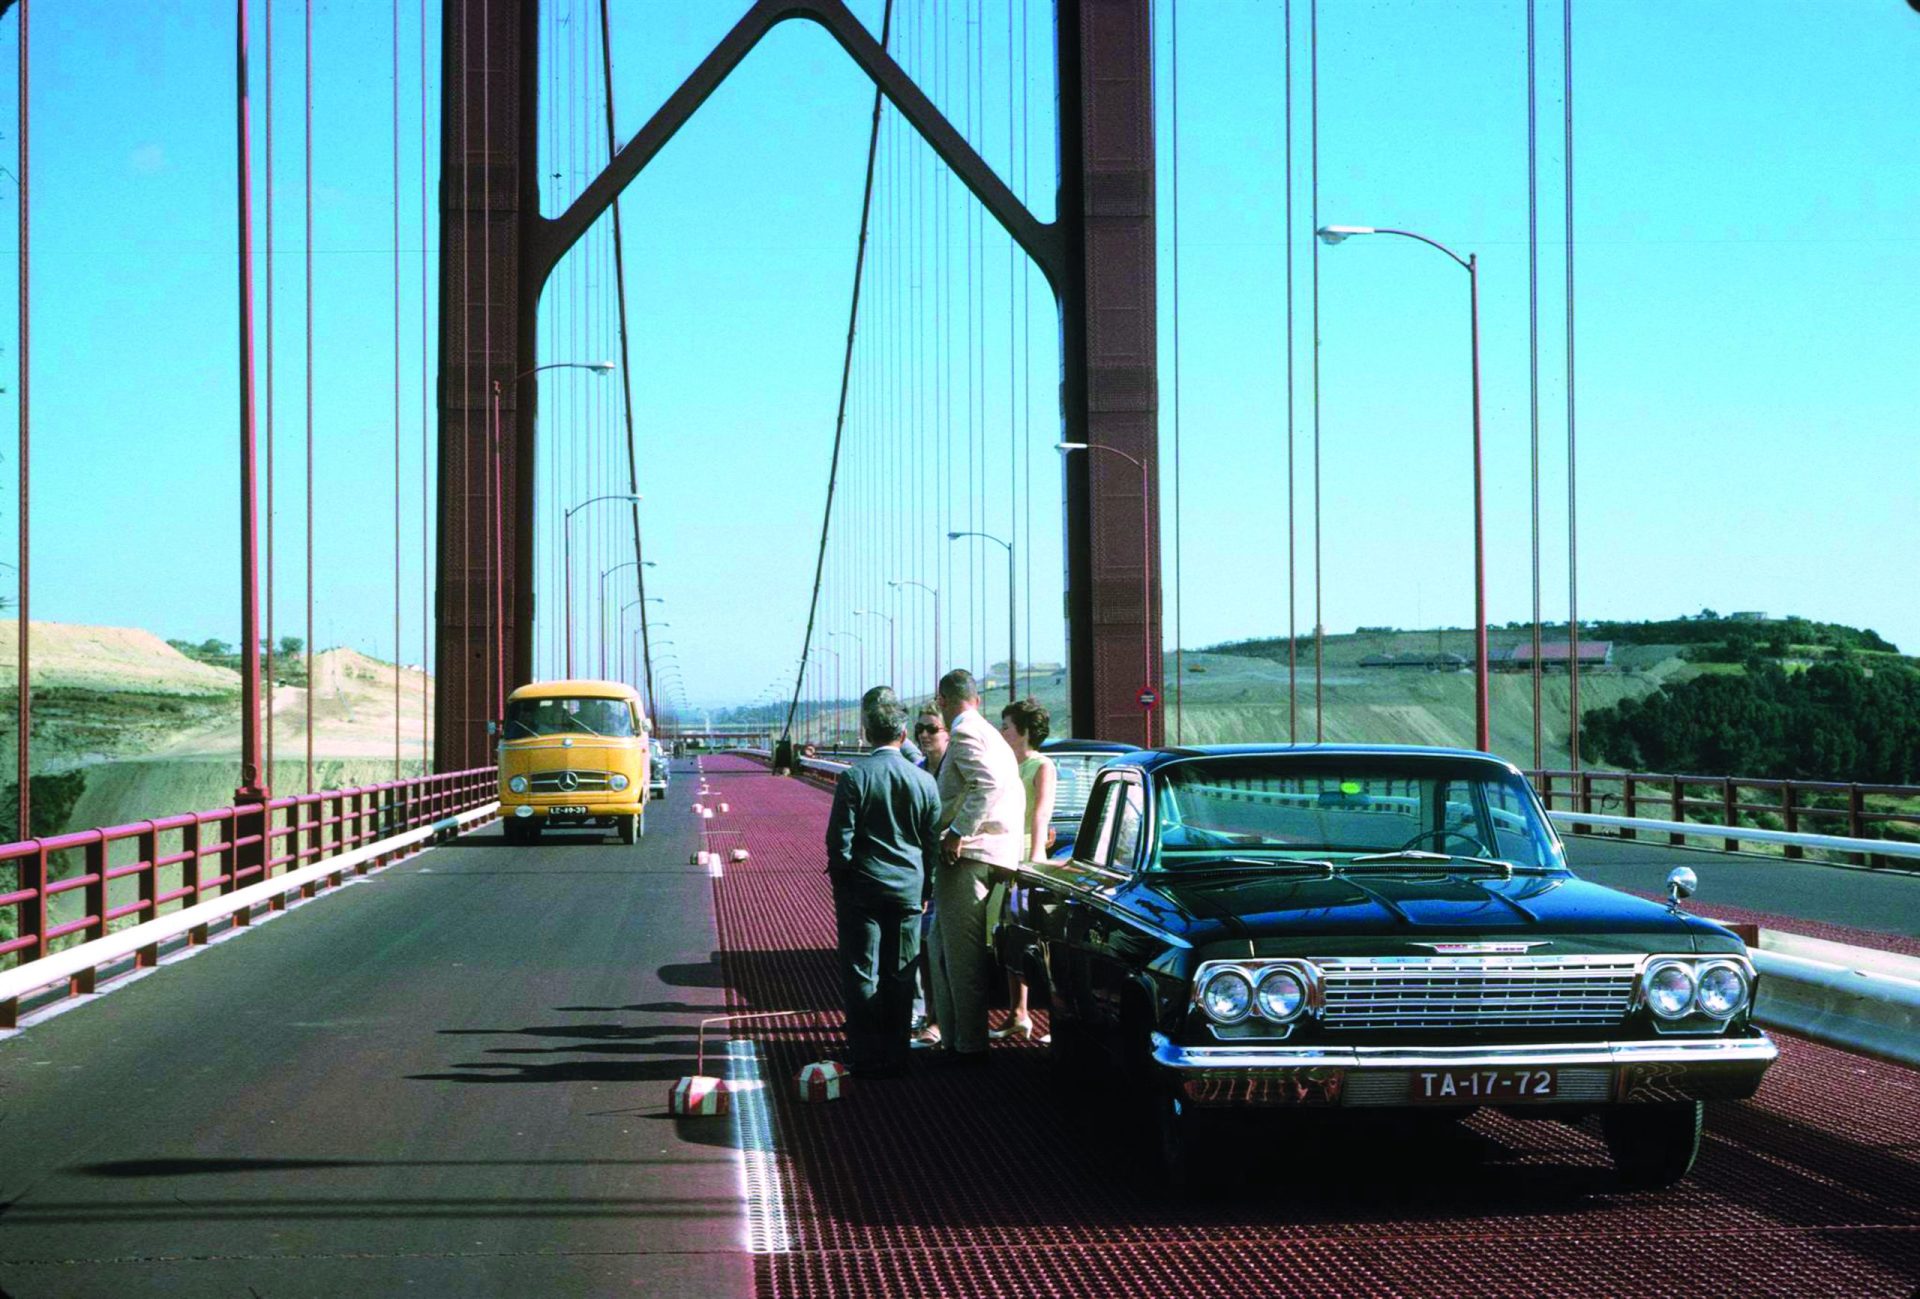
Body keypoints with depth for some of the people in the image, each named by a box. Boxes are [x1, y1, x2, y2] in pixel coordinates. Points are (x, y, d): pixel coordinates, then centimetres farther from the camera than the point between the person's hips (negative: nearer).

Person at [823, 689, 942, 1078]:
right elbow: (932, 843, 5)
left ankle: (868, 1057, 4)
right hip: (908, 891, 3)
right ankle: (896, 1054, 16)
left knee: (862, 976, 3)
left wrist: (839, 879, 4)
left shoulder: (853, 777, -12)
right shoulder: (924, 781, 0)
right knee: (900, 975, 11)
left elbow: (839, 840, -12)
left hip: (862, 889, -3)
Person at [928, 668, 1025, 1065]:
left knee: (962, 954, -7)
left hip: (967, 855, -10)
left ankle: (969, 1046, -4)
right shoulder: (991, 736, 22)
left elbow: (987, 783, -25)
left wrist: (958, 832, -22)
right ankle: (952, 1035, 20)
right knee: (942, 947, 16)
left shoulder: (964, 734, -10)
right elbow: (1012, 791, 24)